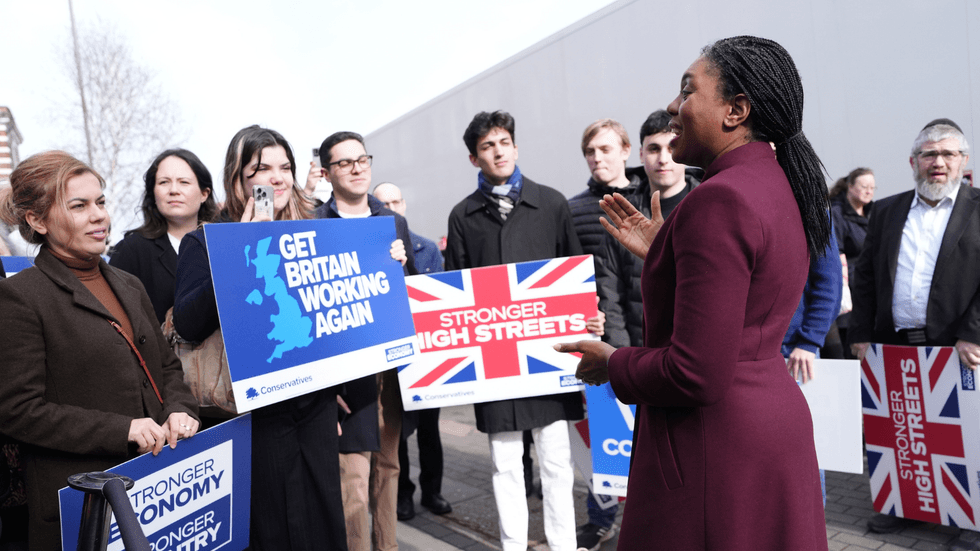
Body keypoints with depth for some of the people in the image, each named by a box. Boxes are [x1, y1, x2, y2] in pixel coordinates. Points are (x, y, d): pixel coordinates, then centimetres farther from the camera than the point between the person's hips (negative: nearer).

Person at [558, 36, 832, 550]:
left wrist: (611, 363, -9)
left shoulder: (718, 200, -23)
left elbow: (696, 374, -27)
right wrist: (662, 253, 13)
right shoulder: (781, 188, 9)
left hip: (717, 449, -10)